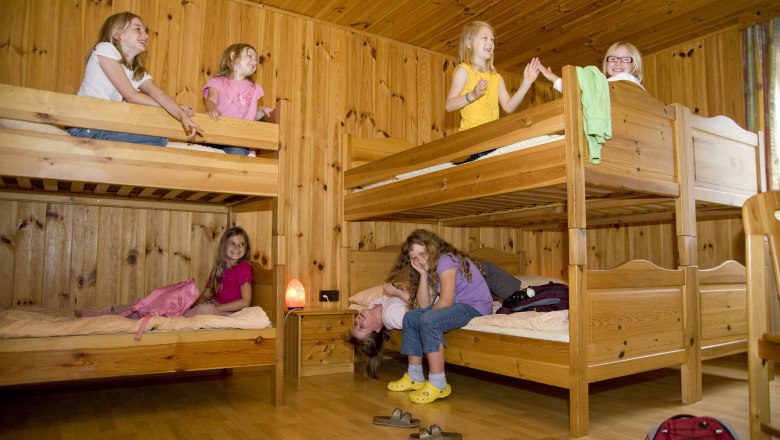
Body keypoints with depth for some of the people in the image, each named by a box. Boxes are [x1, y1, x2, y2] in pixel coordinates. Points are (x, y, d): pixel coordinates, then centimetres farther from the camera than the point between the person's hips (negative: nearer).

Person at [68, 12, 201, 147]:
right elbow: (131, 96, -15)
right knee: (158, 140, -16)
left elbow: (158, 94, -10)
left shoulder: (139, 73, 11)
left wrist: (183, 116, -28)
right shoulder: (105, 49, -9)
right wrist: (170, 107, -6)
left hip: (108, 125, 7)